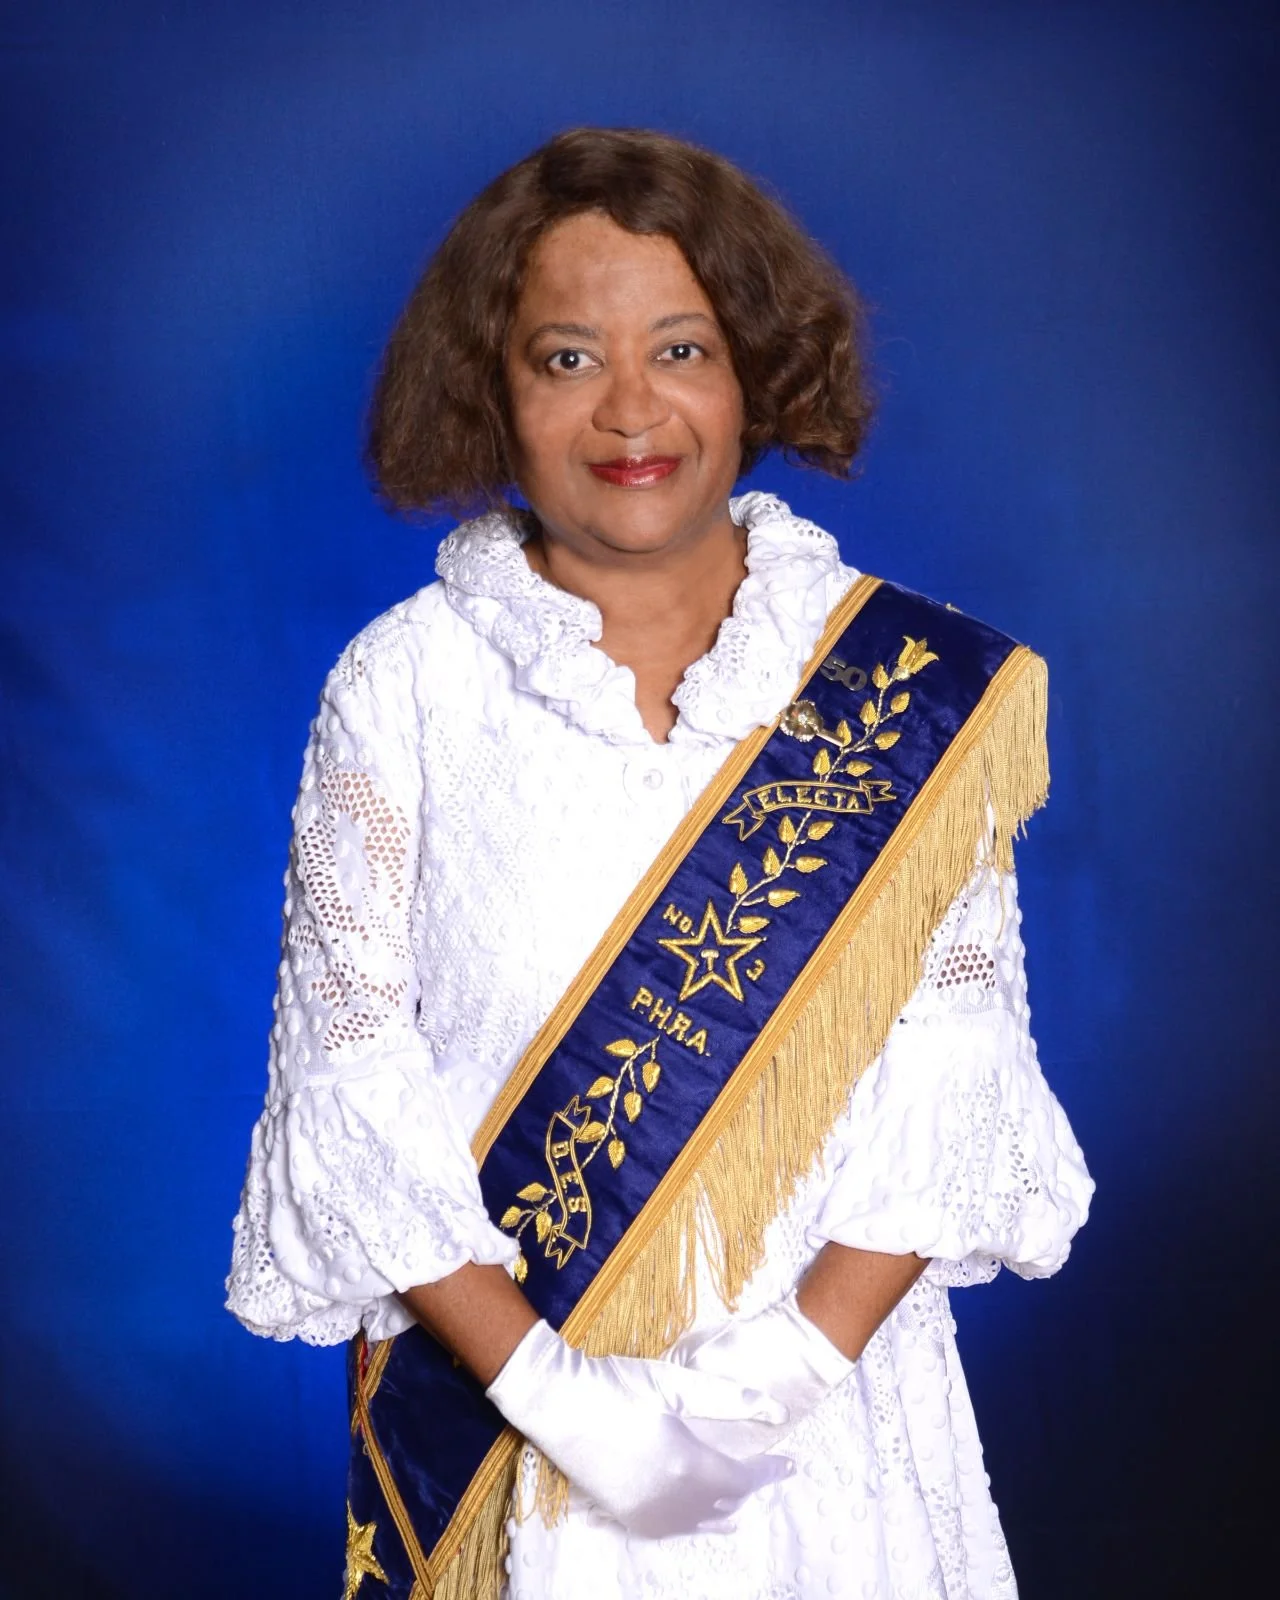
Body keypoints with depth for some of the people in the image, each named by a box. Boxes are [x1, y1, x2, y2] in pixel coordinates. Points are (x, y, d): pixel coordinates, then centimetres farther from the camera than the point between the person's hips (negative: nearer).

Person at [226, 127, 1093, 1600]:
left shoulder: (905, 682, -4)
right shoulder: (401, 687, -5)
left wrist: (803, 1361, -16)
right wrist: (548, 1386, -16)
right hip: (492, 1421, 0)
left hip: (835, 1416, 1)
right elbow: (353, 1083, -7)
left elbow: (952, 1061, -6)